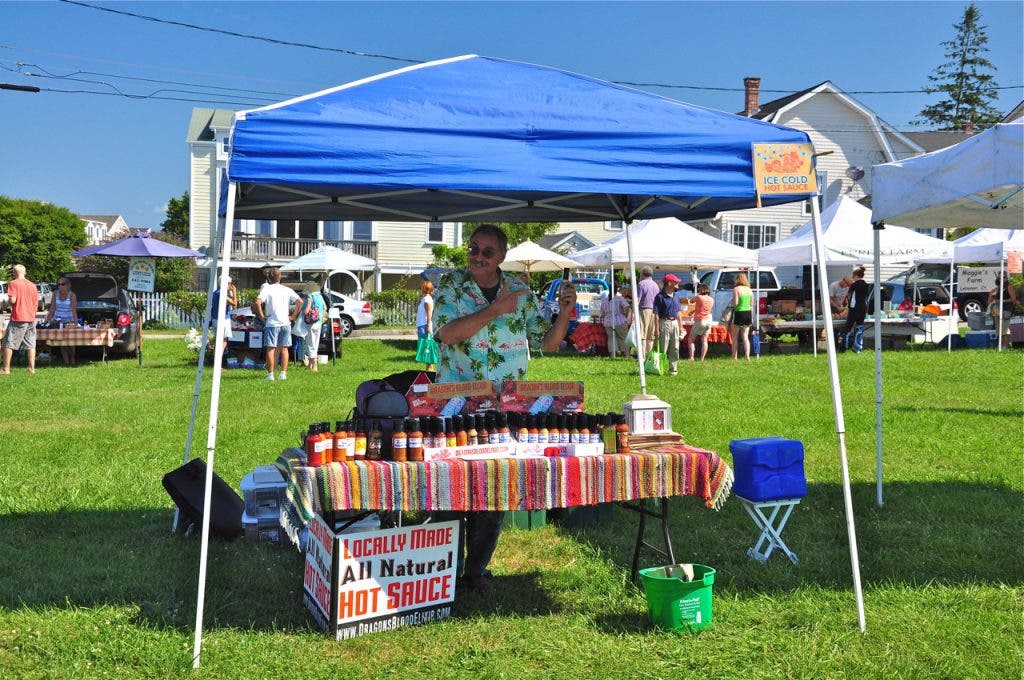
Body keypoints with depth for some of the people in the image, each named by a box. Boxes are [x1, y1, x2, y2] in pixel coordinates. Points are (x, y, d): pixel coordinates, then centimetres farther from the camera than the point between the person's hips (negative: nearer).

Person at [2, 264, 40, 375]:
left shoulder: (13, 284, -7)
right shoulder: (32, 285, 9)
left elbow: (12, 300, -16)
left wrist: (7, 301, 6)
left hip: (17, 318, -5)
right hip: (31, 318, 5)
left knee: (8, 343, 2)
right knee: (31, 344, 8)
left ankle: (6, 369, 0)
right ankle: (32, 368, 6)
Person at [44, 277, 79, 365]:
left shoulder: (72, 295, -6)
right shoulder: (56, 294, 4)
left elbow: (74, 310, -13)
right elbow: (52, 309, 5)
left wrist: (75, 323, -22)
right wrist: (47, 321, -1)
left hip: (69, 321, -3)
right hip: (58, 321, 3)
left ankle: (72, 359, 12)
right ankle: (66, 361, 1)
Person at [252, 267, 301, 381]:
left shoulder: (266, 289, -4)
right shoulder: (287, 290, 6)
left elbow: (257, 302, -18)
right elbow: (299, 301, 1)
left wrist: (261, 316, -8)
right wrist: (294, 316, 5)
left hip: (272, 323, -3)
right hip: (285, 323, 3)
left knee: (271, 349, 2)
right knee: (284, 348, 10)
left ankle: (270, 374, 1)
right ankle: (283, 373, 9)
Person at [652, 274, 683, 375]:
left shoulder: (675, 296, 13)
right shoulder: (660, 296, -10)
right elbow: (656, 314, -13)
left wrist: (681, 326, 14)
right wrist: (657, 329, -17)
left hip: (674, 323, 7)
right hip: (664, 323, -7)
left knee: (675, 349, 8)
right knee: (663, 348, -4)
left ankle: (673, 369, 14)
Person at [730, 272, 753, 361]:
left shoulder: (736, 289, -9)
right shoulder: (749, 290, 10)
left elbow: (735, 303, -15)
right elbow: (752, 305, 12)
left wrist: (732, 301, 7)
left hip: (739, 313, -5)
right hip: (748, 313, 5)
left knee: (735, 337, 6)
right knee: (745, 336, 9)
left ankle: (734, 357, 7)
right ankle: (747, 356, -1)